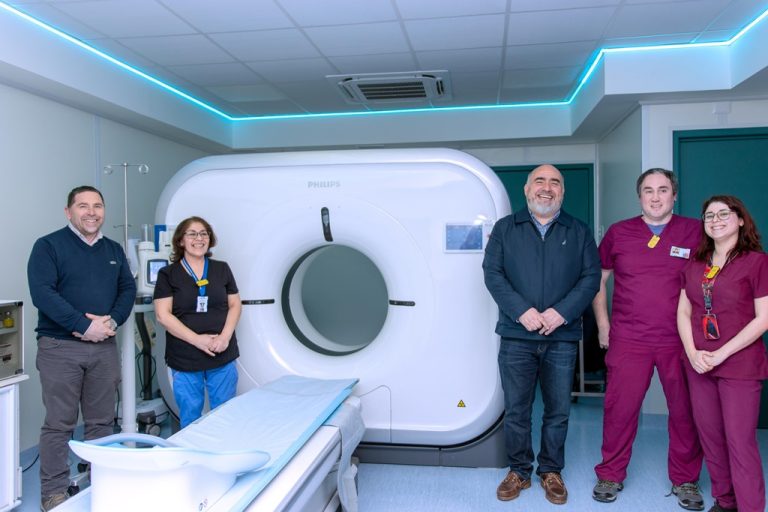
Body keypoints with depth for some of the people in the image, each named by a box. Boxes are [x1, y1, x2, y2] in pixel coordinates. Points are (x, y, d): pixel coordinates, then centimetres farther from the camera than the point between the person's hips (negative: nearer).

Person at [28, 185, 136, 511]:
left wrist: (112, 321, -10)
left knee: (102, 421, 12)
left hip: (105, 347, 5)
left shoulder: (114, 250, 13)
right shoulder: (48, 246, -4)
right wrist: (85, 325, -21)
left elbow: (128, 289, 10)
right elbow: (42, 292, -15)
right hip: (60, 347, -5)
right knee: (59, 424, 1)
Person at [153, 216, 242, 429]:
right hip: (184, 360, -2)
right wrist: (197, 339, -15)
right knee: (190, 420, 8)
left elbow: (235, 305, 8)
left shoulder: (222, 269, 8)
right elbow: (163, 315, -6)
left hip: (223, 357, 2)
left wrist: (225, 336, -9)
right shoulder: (168, 274, 0)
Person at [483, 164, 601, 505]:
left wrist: (562, 312, -14)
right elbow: (492, 273, -2)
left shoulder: (579, 232, 9)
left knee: (558, 410, 10)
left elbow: (591, 278, 1)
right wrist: (522, 311, -15)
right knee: (515, 409, 7)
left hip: (562, 337, 1)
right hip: (517, 336, -1)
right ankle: (518, 471, 24)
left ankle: (551, 471, 27)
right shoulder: (505, 229, 6)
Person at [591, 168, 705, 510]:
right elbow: (598, 279, 13)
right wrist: (602, 323, 7)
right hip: (628, 340, 0)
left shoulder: (695, 232, 1)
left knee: (685, 411, 8)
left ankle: (685, 481, 28)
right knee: (620, 409, 4)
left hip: (681, 341, 0)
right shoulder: (618, 233, 4)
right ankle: (610, 475, 22)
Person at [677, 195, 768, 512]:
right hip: (698, 364, 5)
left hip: (740, 365, -5)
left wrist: (721, 354, -14)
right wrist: (693, 352, -6)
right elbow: (683, 312, 9)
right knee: (709, 436, 12)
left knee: (740, 441, -2)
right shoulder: (695, 264, 10)